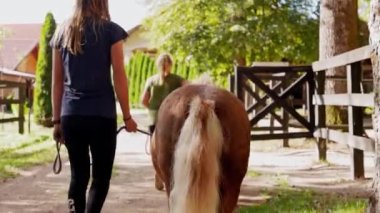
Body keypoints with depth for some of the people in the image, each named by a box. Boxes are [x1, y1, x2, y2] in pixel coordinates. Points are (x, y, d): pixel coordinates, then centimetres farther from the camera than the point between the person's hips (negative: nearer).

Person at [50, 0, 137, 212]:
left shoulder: (63, 31, 10)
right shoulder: (110, 30, -1)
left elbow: (57, 82, 11)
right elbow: (119, 77, -3)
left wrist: (57, 119, 14)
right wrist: (127, 116, 3)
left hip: (71, 116, 4)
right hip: (101, 115, -4)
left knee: (78, 174, 11)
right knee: (101, 176, 4)